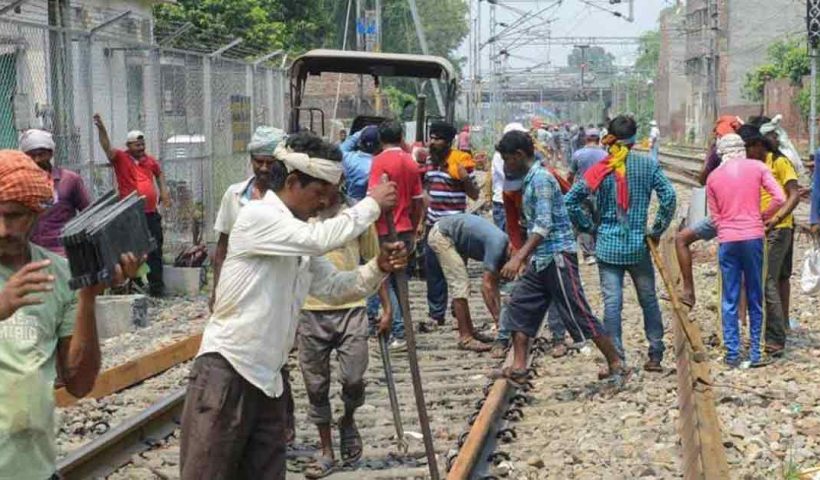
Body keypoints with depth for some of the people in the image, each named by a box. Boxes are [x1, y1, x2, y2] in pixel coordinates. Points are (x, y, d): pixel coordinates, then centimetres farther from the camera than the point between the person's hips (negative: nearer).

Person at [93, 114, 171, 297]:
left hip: (151, 214, 4)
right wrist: (101, 128, -34)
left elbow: (159, 172, 29)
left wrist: (164, 190, 17)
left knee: (155, 252, 7)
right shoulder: (120, 158, -3)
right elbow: (107, 147, -19)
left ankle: (157, 286, 14)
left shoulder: (150, 160, 9)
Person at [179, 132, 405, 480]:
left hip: (267, 378, 8)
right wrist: (372, 204, -13)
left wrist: (378, 268, -1)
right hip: (225, 372, -8)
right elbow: (320, 239, -25)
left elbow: (334, 287, 16)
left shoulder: (300, 241, 14)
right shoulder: (257, 216, -12)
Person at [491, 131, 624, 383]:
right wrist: (526, 258, 25)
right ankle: (518, 367, 10)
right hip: (541, 259, 10)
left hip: (557, 256, -10)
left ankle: (615, 364, 3)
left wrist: (518, 257, -31)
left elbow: (544, 225, -25)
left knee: (578, 313, -5)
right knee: (520, 305, 8)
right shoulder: (530, 180, 14)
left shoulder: (541, 178, -16)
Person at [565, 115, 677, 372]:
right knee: (648, 299, 14)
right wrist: (658, 228, 0)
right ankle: (656, 355, 19)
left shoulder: (599, 170, -4)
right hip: (639, 245, 1)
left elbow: (570, 201, -6)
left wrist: (588, 226, 5)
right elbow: (669, 196, -10)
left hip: (608, 246, -1)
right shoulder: (648, 165, -4)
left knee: (612, 302, 1)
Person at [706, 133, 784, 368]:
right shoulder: (757, 167, 1)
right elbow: (780, 198, -7)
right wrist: (763, 217, 8)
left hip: (727, 240, 1)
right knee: (755, 299, 8)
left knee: (729, 300, 7)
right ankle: (755, 353, 11)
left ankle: (733, 354, 7)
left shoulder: (713, 177, 5)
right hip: (753, 237, -1)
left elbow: (715, 216, 8)